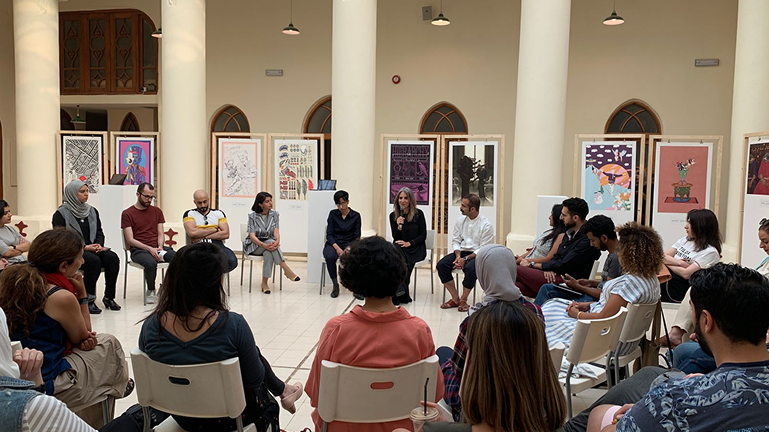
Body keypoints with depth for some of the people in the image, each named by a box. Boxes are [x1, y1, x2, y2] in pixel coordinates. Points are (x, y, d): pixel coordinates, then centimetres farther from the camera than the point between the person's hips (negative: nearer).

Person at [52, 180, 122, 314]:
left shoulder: (92, 211, 16)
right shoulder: (61, 214, -3)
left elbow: (99, 232, 16)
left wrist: (99, 245, -6)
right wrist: (84, 247, -17)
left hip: (92, 249, 5)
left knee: (112, 257, -24)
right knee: (94, 260, -35)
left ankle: (109, 297, -17)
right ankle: (88, 299, -22)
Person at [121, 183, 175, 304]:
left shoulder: (157, 211, 18)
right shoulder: (127, 214, 4)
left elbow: (160, 234, 13)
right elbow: (130, 240, -3)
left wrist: (160, 247, -9)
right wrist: (150, 249, -16)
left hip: (157, 248, 4)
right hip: (138, 250, -4)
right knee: (151, 262, -37)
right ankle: (151, 291, -10)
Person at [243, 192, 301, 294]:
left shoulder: (275, 214, 2)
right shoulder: (252, 216, -7)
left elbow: (276, 231, -10)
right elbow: (252, 235, -16)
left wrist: (277, 240, -35)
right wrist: (264, 245, -34)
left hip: (269, 243, 3)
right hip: (254, 245, -2)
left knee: (268, 253, -35)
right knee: (270, 242, -34)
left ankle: (264, 283, -30)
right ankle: (287, 270, -36)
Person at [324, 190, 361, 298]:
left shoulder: (355, 216, 4)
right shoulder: (333, 214, 6)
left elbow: (357, 237, 3)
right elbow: (329, 234, 1)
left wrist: (348, 249, -15)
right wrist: (337, 248, -16)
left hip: (349, 245, 0)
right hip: (333, 244, 1)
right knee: (330, 256, -35)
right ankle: (335, 285, -16)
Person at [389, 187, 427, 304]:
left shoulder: (418, 214, -1)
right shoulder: (393, 215, 6)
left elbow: (423, 236, -2)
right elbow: (395, 238, 5)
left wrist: (409, 243, -16)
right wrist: (399, 226, -15)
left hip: (416, 248, -2)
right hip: (400, 248, 2)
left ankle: (397, 295, -23)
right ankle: (402, 293, -34)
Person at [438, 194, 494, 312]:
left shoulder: (486, 225, -11)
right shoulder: (460, 220, 5)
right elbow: (455, 241, 8)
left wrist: (466, 259, -22)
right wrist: (458, 256, -11)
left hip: (477, 254, -5)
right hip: (462, 251, 5)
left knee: (470, 268, -37)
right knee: (441, 265, -19)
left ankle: (463, 300, -15)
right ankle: (455, 298, -10)